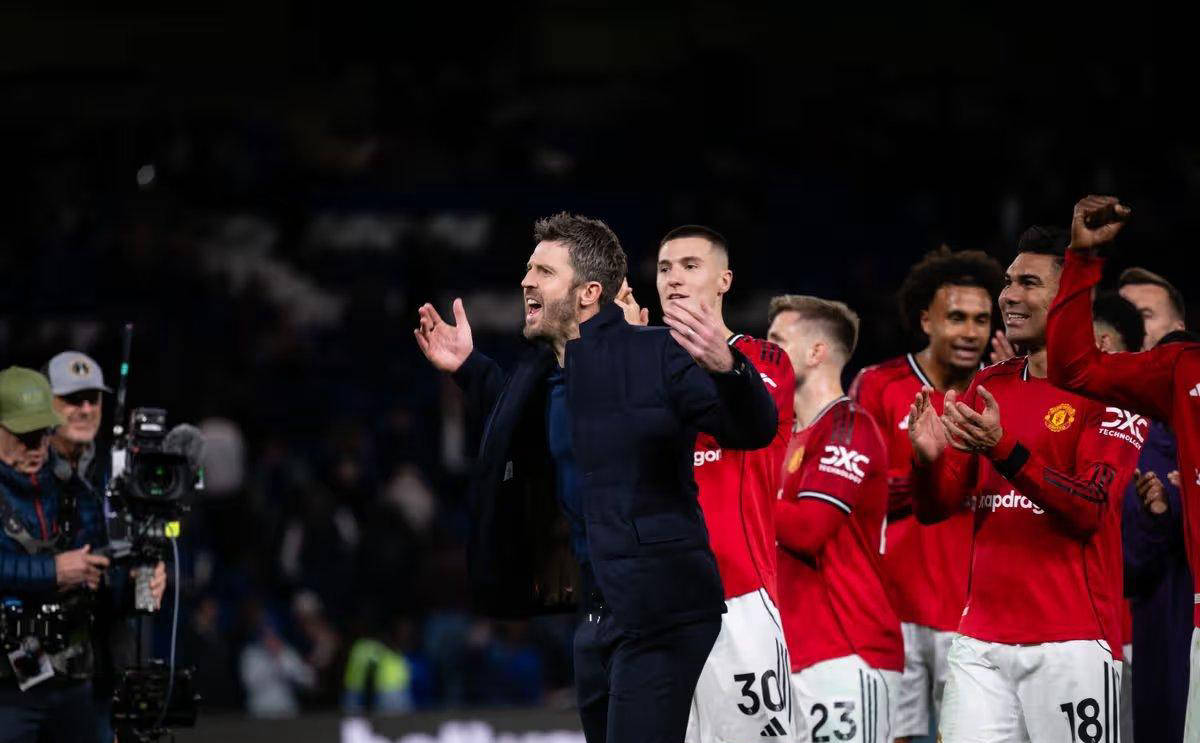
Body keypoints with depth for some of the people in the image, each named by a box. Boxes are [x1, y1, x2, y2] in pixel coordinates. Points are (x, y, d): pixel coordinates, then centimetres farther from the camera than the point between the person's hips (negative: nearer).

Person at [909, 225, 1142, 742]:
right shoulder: (988, 386, 16)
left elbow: (1090, 511, -14)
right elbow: (935, 509, 14)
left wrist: (1004, 451, -24)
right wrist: (928, 459, -9)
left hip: (1070, 639, -5)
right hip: (981, 638, 5)